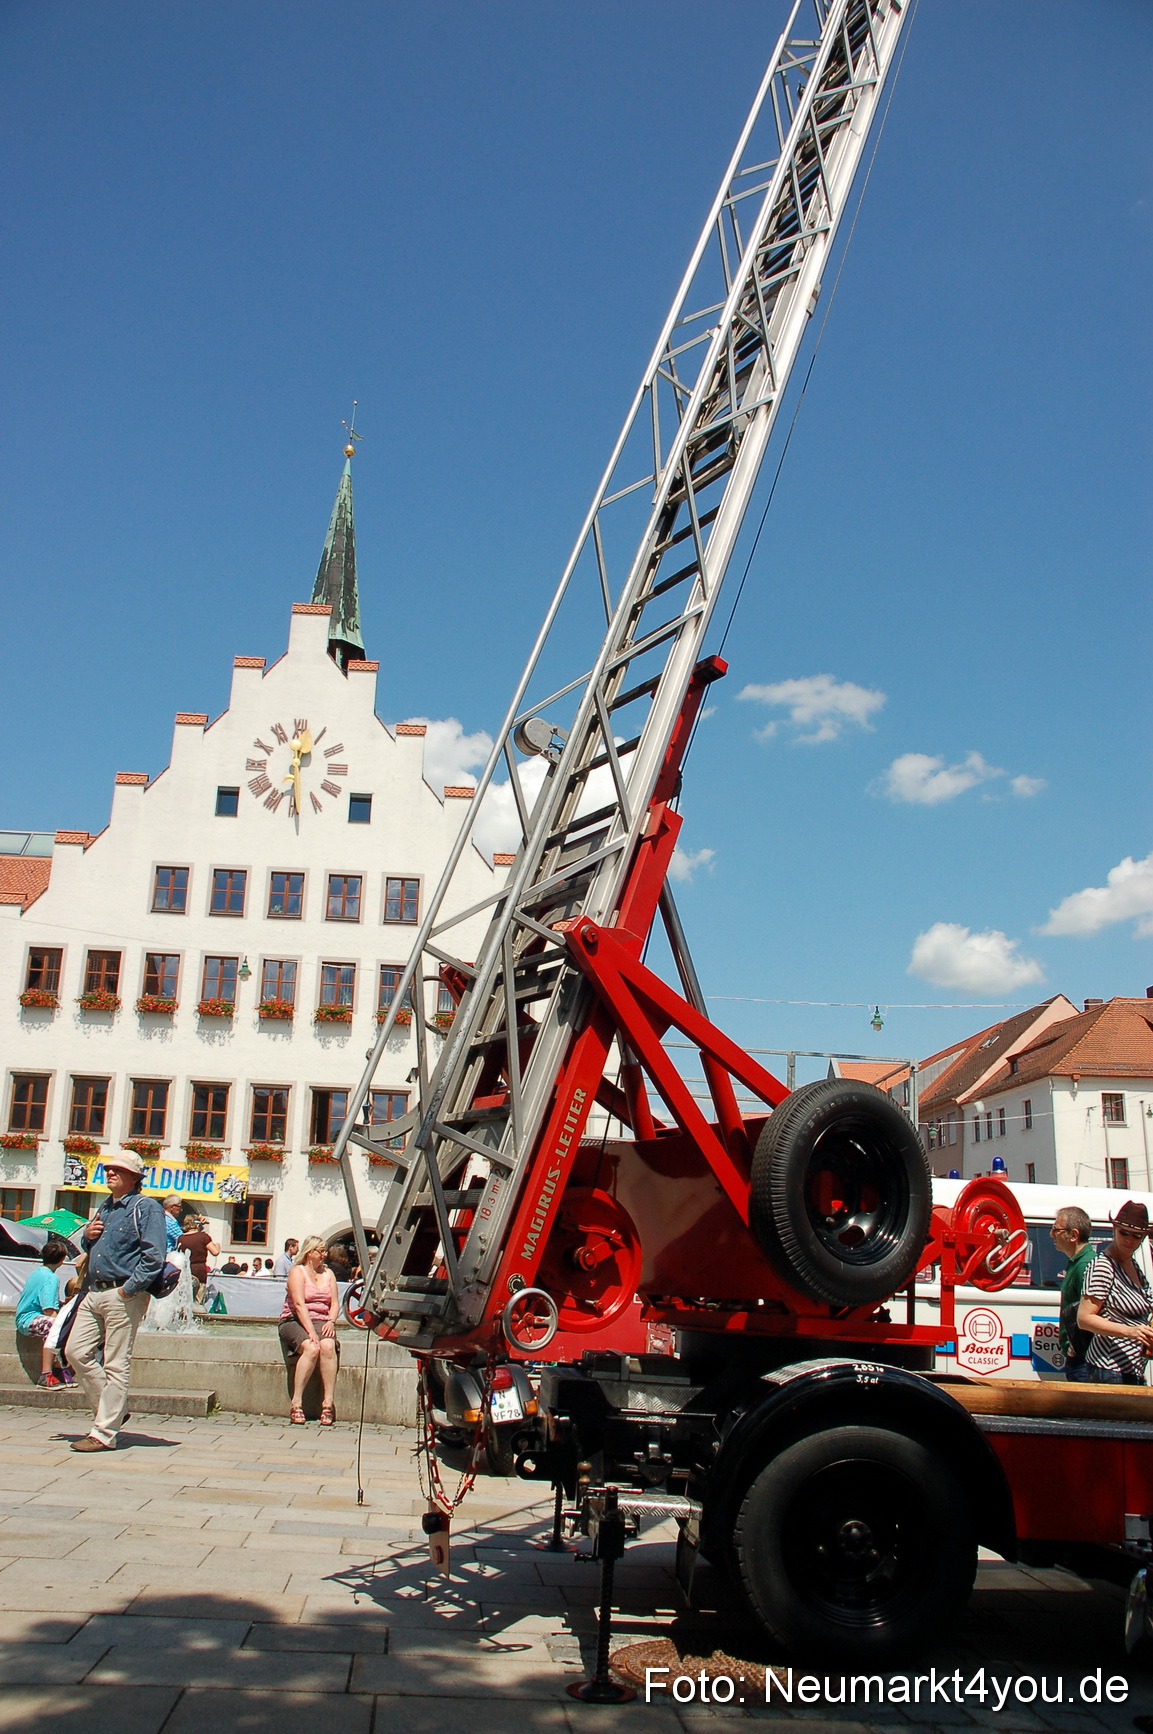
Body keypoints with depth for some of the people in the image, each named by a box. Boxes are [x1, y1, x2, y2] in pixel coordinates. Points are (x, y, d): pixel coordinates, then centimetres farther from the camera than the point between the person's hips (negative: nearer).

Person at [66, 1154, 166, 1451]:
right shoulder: (105, 1209, 19)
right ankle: (110, 1407, 19)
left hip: (125, 1296, -8)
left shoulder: (146, 1208, -7)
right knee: (76, 1351, 5)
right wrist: (88, 1236, 7)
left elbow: (153, 1256, -16)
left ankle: (104, 1433, 0)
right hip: (94, 1293, 9)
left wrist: (128, 1289, -20)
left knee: (116, 1365, -4)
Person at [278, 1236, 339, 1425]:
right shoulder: (297, 1271, 0)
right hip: (295, 1321, -4)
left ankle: (328, 1402, -29)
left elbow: (335, 1303, 11)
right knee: (311, 1348, -33)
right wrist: (310, 1331, -23)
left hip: (321, 1322, 4)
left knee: (328, 1346, -30)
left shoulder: (328, 1273, 17)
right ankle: (296, 1403, -28)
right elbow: (299, 1304, -12)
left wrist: (331, 1321, -10)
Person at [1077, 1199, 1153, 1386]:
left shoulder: (1135, 1266, 13)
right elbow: (1084, 1318, -19)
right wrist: (1128, 1331, -27)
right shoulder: (1103, 1267, -14)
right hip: (1109, 1371, -8)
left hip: (1133, 1370, 8)